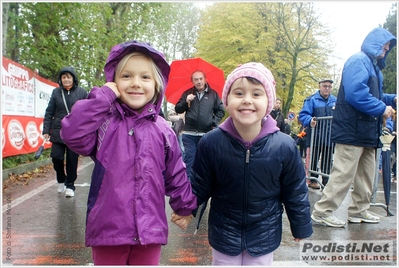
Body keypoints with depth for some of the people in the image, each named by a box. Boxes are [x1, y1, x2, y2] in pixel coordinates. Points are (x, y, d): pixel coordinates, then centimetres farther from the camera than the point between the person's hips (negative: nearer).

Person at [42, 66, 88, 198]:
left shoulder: (82, 92, 0)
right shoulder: (56, 92, 6)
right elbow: (49, 112, 7)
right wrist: (46, 130, 2)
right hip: (58, 131, 2)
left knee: (72, 160, 3)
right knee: (56, 157, -3)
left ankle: (70, 185, 20)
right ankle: (61, 181, 25)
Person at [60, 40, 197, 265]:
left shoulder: (163, 130, 1)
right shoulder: (104, 122, -5)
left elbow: (176, 175, 7)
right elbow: (73, 135, -25)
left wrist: (185, 207, 14)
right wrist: (102, 96, -20)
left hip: (150, 229, 2)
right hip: (107, 228, -1)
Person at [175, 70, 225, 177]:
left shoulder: (213, 94, 6)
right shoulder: (187, 93, 9)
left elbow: (220, 110, 10)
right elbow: (177, 110, 7)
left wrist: (215, 123, -3)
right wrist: (186, 101, -11)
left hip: (206, 134, 0)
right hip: (189, 133, 0)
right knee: (189, 158, 0)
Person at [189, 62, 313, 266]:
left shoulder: (285, 146, -17)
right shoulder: (211, 142, -18)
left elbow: (295, 192, -5)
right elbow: (200, 185, -4)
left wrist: (301, 228, 4)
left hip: (265, 236, 1)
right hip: (224, 234, 0)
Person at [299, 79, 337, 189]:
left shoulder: (335, 100, 11)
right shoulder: (312, 99, -3)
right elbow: (303, 115, -10)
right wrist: (310, 121, -28)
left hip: (330, 137, 4)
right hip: (315, 137, -4)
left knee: (327, 161, 10)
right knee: (314, 159, 6)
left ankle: (326, 181, 19)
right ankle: (312, 180, 18)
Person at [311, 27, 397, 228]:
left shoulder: (373, 66, 24)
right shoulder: (359, 61, -8)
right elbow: (355, 93, -23)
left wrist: (392, 99, 10)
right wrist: (382, 109, -15)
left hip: (367, 132, 10)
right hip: (352, 130, -10)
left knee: (366, 175, 15)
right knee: (343, 174, -9)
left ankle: (359, 211, 26)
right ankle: (322, 211, 0)